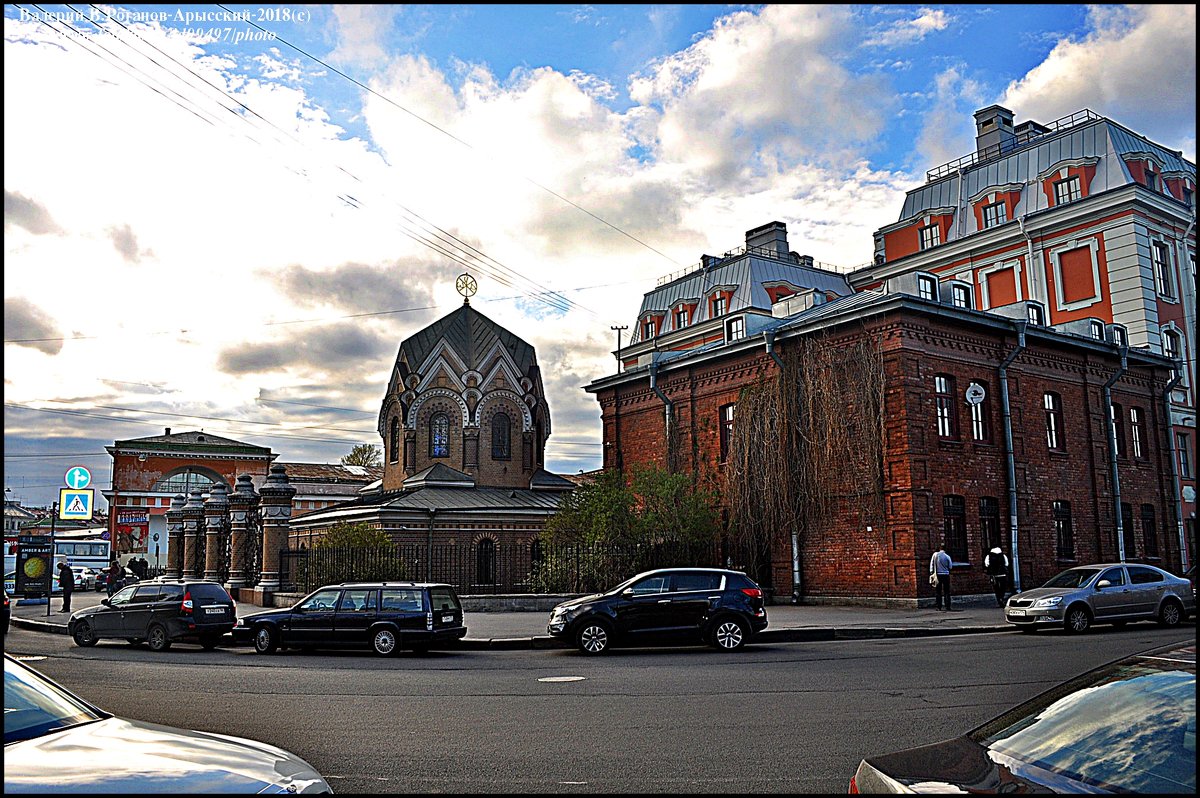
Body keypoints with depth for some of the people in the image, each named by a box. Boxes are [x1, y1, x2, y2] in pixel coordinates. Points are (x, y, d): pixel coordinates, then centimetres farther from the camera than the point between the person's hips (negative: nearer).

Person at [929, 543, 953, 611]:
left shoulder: (935, 554, -4)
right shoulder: (947, 556, -6)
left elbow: (931, 563, 0)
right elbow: (950, 566, 2)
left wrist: (931, 571, 9)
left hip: (938, 574, 1)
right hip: (946, 575, -1)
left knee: (938, 592, 7)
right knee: (947, 592, 4)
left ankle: (939, 607, 6)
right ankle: (948, 607, 1)